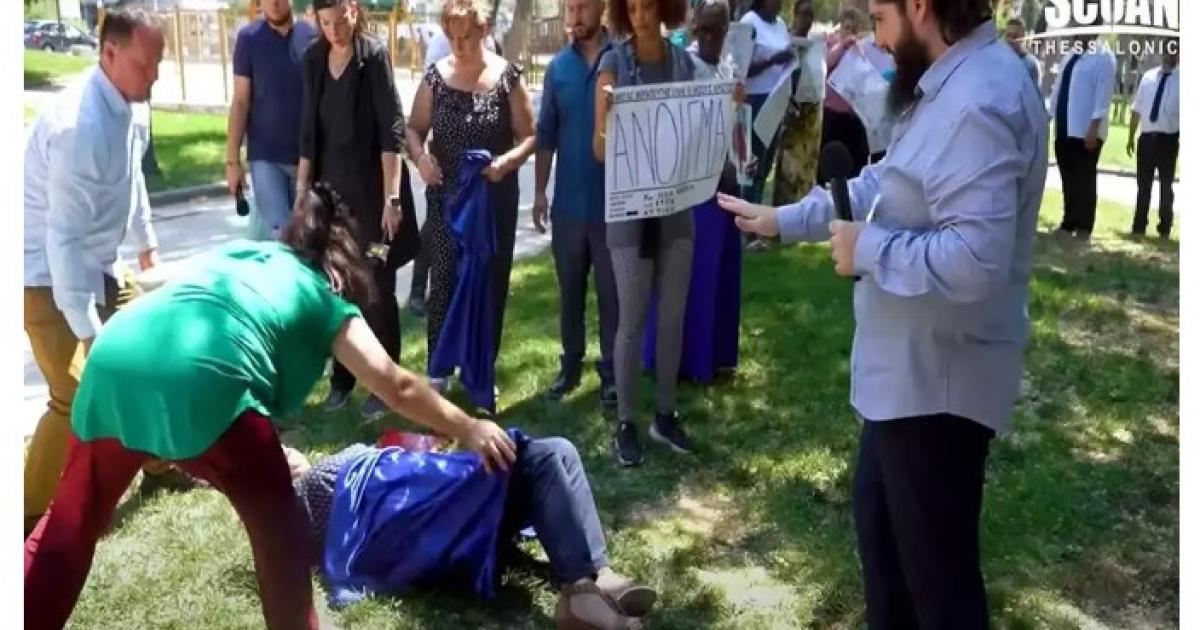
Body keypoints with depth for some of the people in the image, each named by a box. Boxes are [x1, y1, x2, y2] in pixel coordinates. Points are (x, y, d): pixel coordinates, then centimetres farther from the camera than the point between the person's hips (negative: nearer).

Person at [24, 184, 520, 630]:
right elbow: (398, 388, 17)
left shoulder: (235, 253, 35)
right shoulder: (325, 298, 21)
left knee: (70, 523, 23)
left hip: (114, 360, 5)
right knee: (278, 527, 17)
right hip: (200, 381, -5)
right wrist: (470, 430, 28)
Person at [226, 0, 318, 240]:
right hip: (265, 156, -2)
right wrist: (232, 159, -5)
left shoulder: (313, 35, -1)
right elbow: (240, 101, -2)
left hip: (308, 154, 2)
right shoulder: (249, 38, -3)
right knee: (278, 232, -9)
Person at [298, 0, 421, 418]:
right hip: (330, 189, 5)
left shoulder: (374, 56, -10)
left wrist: (391, 197, -21)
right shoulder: (314, 58, 5)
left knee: (376, 290, 3)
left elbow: (392, 131, -15)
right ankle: (342, 379, 24)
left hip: (372, 189, -5)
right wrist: (301, 190, 8)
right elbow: (309, 131, 9)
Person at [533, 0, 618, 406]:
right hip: (569, 201, 3)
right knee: (570, 290, 13)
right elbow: (546, 133, 7)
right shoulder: (558, 66, 4)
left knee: (611, 292, 7)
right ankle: (571, 362, 27)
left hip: (613, 201, -3)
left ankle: (611, 371, 18)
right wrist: (539, 191, 3)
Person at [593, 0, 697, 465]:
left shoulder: (684, 63, 5)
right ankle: (625, 423, 14)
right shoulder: (614, 63, -6)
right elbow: (600, 150, -8)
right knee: (632, 321, 2)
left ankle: (665, 415, 25)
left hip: (677, 206, 4)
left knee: (672, 317, 11)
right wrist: (606, 112, -27)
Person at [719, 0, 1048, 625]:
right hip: (910, 370, 11)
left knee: (936, 560, 5)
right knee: (879, 519, 26)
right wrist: (784, 219, 19)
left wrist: (868, 248, -19)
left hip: (938, 379, -11)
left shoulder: (977, 103, -26)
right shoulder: (954, 85, 10)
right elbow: (883, 185, 20)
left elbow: (974, 261, -34)